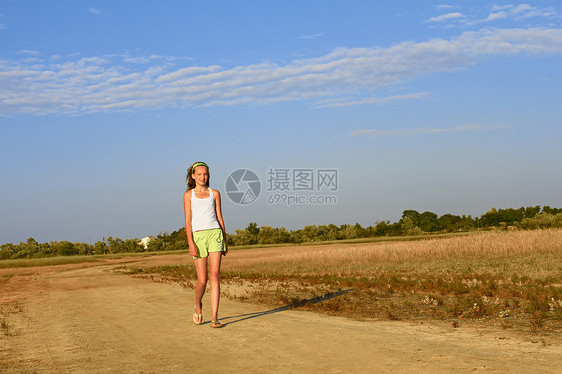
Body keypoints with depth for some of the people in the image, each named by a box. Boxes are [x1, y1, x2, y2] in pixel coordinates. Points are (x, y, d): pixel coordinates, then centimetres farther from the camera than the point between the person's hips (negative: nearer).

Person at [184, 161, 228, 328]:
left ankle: (214, 318, -11)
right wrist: (191, 243, -8)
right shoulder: (188, 195, 9)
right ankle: (198, 305, 31)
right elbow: (188, 221, 3)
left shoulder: (214, 194, 14)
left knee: (215, 276, -10)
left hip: (215, 234, 1)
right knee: (202, 281, -1)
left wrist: (225, 240, 13)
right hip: (198, 236, -1)